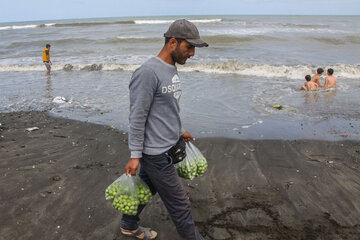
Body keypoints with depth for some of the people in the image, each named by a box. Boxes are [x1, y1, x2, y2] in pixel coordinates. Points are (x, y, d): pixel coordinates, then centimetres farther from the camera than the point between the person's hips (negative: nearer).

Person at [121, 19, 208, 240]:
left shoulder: (172, 69, 10)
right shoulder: (148, 72, -21)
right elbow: (137, 118, -20)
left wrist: (180, 131, 29)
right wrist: (135, 155, -17)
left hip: (168, 146, 10)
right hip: (156, 153, -10)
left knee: (146, 188, 25)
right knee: (180, 206, 3)